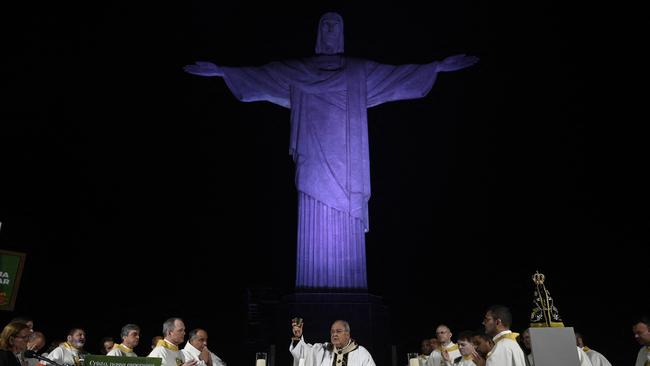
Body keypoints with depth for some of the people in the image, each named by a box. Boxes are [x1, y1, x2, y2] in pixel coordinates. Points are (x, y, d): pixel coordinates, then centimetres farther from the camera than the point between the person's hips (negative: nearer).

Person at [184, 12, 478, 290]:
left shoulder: (360, 71, 16)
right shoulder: (297, 70, 14)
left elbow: (402, 74, 14)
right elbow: (258, 75, 11)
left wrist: (440, 65, 8)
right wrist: (220, 71, 4)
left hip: (345, 162, 1)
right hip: (315, 159, 0)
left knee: (347, 228, -3)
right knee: (315, 224, -4)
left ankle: (348, 290, 3)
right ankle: (314, 292, 1)